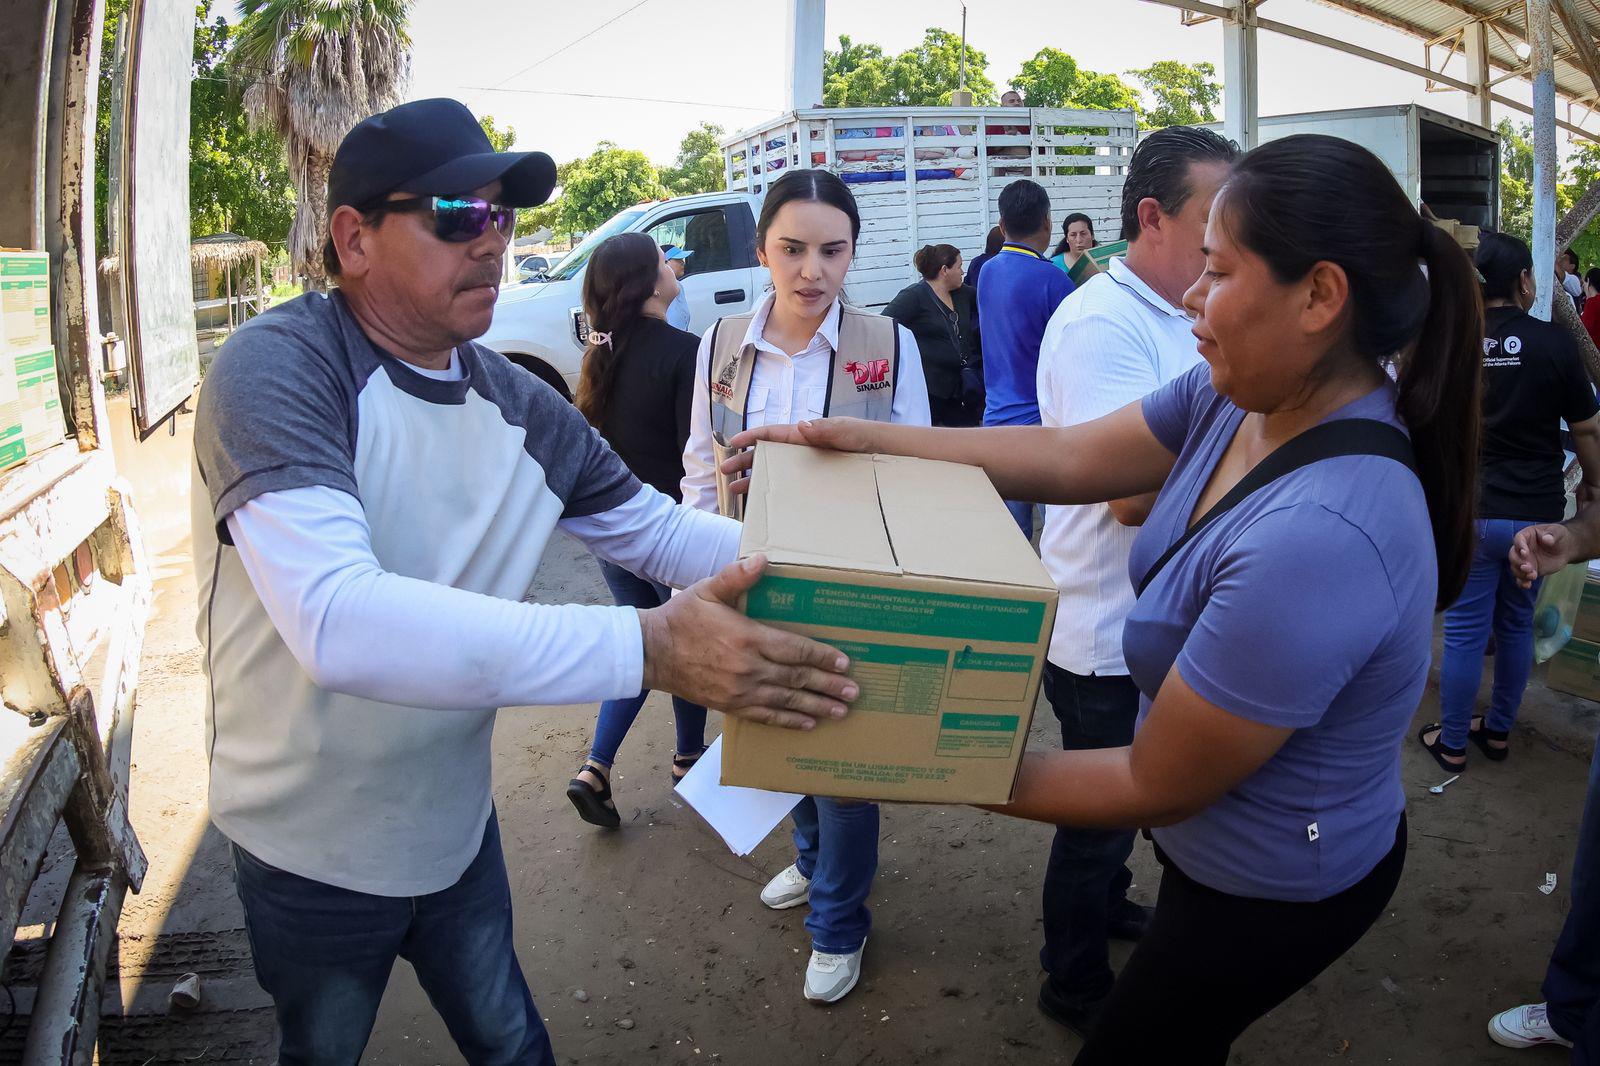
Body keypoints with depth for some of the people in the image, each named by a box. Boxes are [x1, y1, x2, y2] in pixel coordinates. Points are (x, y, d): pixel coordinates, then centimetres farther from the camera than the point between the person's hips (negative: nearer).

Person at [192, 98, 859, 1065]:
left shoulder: (521, 407, -4)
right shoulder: (277, 370, -25)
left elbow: (662, 531, 2)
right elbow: (339, 622, -40)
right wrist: (648, 649, -46)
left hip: (456, 822, 5)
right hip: (314, 849, -5)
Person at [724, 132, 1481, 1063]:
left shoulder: (1316, 538, -40)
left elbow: (1155, 788, -29)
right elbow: (1068, 455, -5)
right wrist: (863, 439, -8)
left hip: (1275, 895, -7)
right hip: (1216, 843, 8)